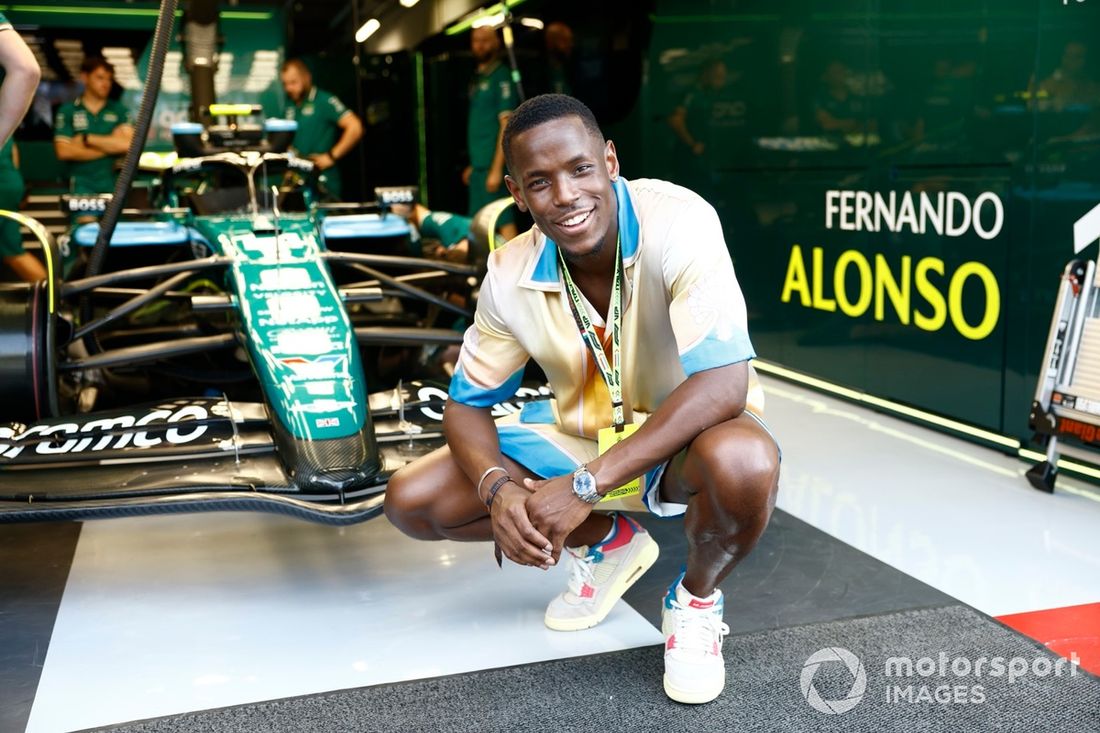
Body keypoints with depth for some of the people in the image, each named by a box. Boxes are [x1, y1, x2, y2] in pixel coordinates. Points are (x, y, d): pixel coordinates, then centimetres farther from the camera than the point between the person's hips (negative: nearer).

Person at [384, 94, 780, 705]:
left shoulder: (679, 224, -27)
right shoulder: (511, 277, -13)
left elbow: (724, 383, -35)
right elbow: (466, 404, -2)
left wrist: (585, 485, -37)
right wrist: (497, 488, -25)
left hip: (686, 438, -4)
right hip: (579, 435, 5)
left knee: (744, 462, -41)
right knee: (410, 500, -8)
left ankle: (696, 597, -4)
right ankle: (608, 543, 13)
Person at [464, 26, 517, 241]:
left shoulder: (500, 77, -7)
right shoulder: (478, 79, 17)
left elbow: (507, 125, -14)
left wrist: (497, 169, -19)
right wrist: (473, 165, 18)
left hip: (492, 166, -8)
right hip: (479, 166, 8)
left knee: (502, 221, -9)